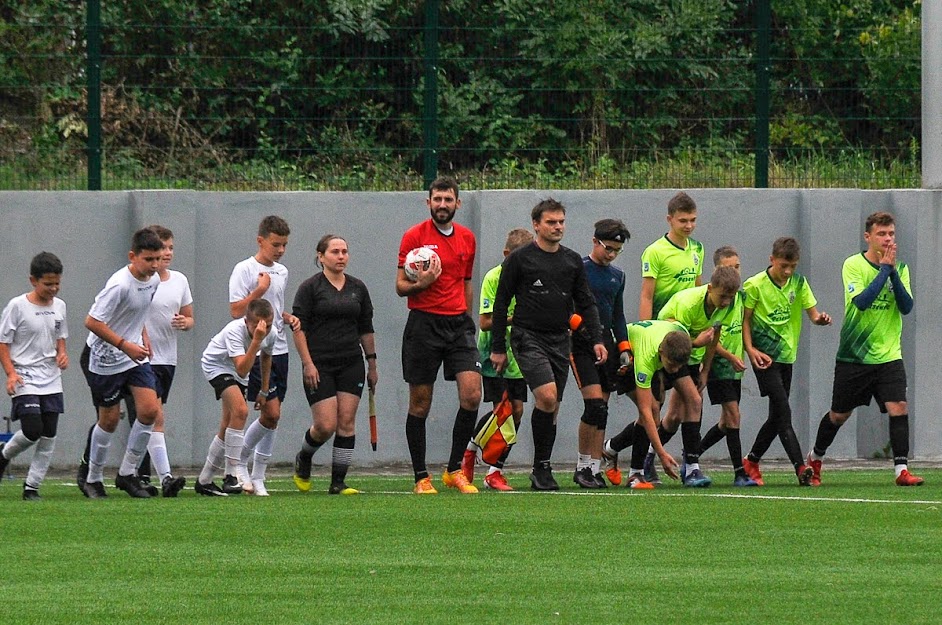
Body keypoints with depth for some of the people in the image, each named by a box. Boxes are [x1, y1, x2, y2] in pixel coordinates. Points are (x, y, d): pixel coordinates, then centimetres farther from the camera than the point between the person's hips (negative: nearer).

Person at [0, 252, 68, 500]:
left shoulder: (59, 306, 8)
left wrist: (62, 354, 3)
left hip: (51, 380, 5)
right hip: (25, 378, -5)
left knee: (49, 435, -1)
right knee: (33, 430, -16)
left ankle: (32, 486, 6)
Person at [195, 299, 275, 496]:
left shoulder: (271, 334, -15)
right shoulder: (234, 331, -35)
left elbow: (265, 357, 9)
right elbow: (242, 370, -45)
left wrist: (264, 391, 14)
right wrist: (256, 339, -50)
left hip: (237, 371, 7)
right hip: (216, 365, -7)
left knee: (227, 427, 8)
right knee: (240, 410, -28)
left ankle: (204, 481, 22)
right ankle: (231, 477, -26)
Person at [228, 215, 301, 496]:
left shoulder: (281, 272, 15)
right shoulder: (245, 270, -8)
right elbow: (236, 311, -12)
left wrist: (289, 318, 9)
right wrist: (259, 290, -18)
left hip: (279, 350, 7)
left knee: (271, 416, 6)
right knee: (272, 412, -13)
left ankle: (258, 478, 13)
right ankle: (239, 462, 6)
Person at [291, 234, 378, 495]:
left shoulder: (358, 288, 10)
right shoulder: (310, 287, -4)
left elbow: (366, 329, 17)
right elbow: (299, 327, -6)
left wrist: (372, 364, 16)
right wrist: (307, 363, -13)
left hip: (351, 365, 4)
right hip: (319, 366, -4)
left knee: (346, 423, -3)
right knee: (326, 425, -9)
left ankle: (338, 483, 2)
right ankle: (303, 459, 22)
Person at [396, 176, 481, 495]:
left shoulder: (467, 238, 12)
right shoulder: (414, 236, -2)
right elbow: (400, 287, -2)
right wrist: (420, 284, -22)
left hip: (458, 323, 4)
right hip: (424, 323, -4)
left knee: (472, 394, -11)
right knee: (420, 405, 1)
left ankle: (454, 469, 2)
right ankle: (421, 477, 9)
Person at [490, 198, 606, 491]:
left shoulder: (572, 261, 12)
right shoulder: (519, 259, -1)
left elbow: (585, 303, 16)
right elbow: (501, 304, 2)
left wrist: (596, 340, 3)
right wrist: (498, 348, 0)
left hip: (560, 341, 5)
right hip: (528, 337, -5)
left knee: (551, 407, 4)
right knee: (547, 396, -21)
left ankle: (543, 470, 11)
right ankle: (541, 467, -12)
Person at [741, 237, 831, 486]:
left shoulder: (798, 282, 6)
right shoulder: (755, 285, -8)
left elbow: (812, 312, 2)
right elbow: (745, 319, -4)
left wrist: (820, 318, -21)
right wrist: (750, 349, -16)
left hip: (787, 356, 6)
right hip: (765, 357, -6)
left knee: (777, 417, 10)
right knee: (783, 412, -15)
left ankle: (751, 462, 26)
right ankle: (801, 467, -22)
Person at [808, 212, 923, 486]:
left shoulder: (900, 268, 3)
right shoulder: (854, 265, -8)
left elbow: (907, 307, -8)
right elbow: (861, 301, -23)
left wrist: (893, 272, -18)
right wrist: (884, 269, -20)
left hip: (888, 355, 2)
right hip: (853, 355, -2)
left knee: (898, 407, -16)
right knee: (839, 414, 10)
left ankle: (902, 469, -15)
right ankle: (815, 458, 33)